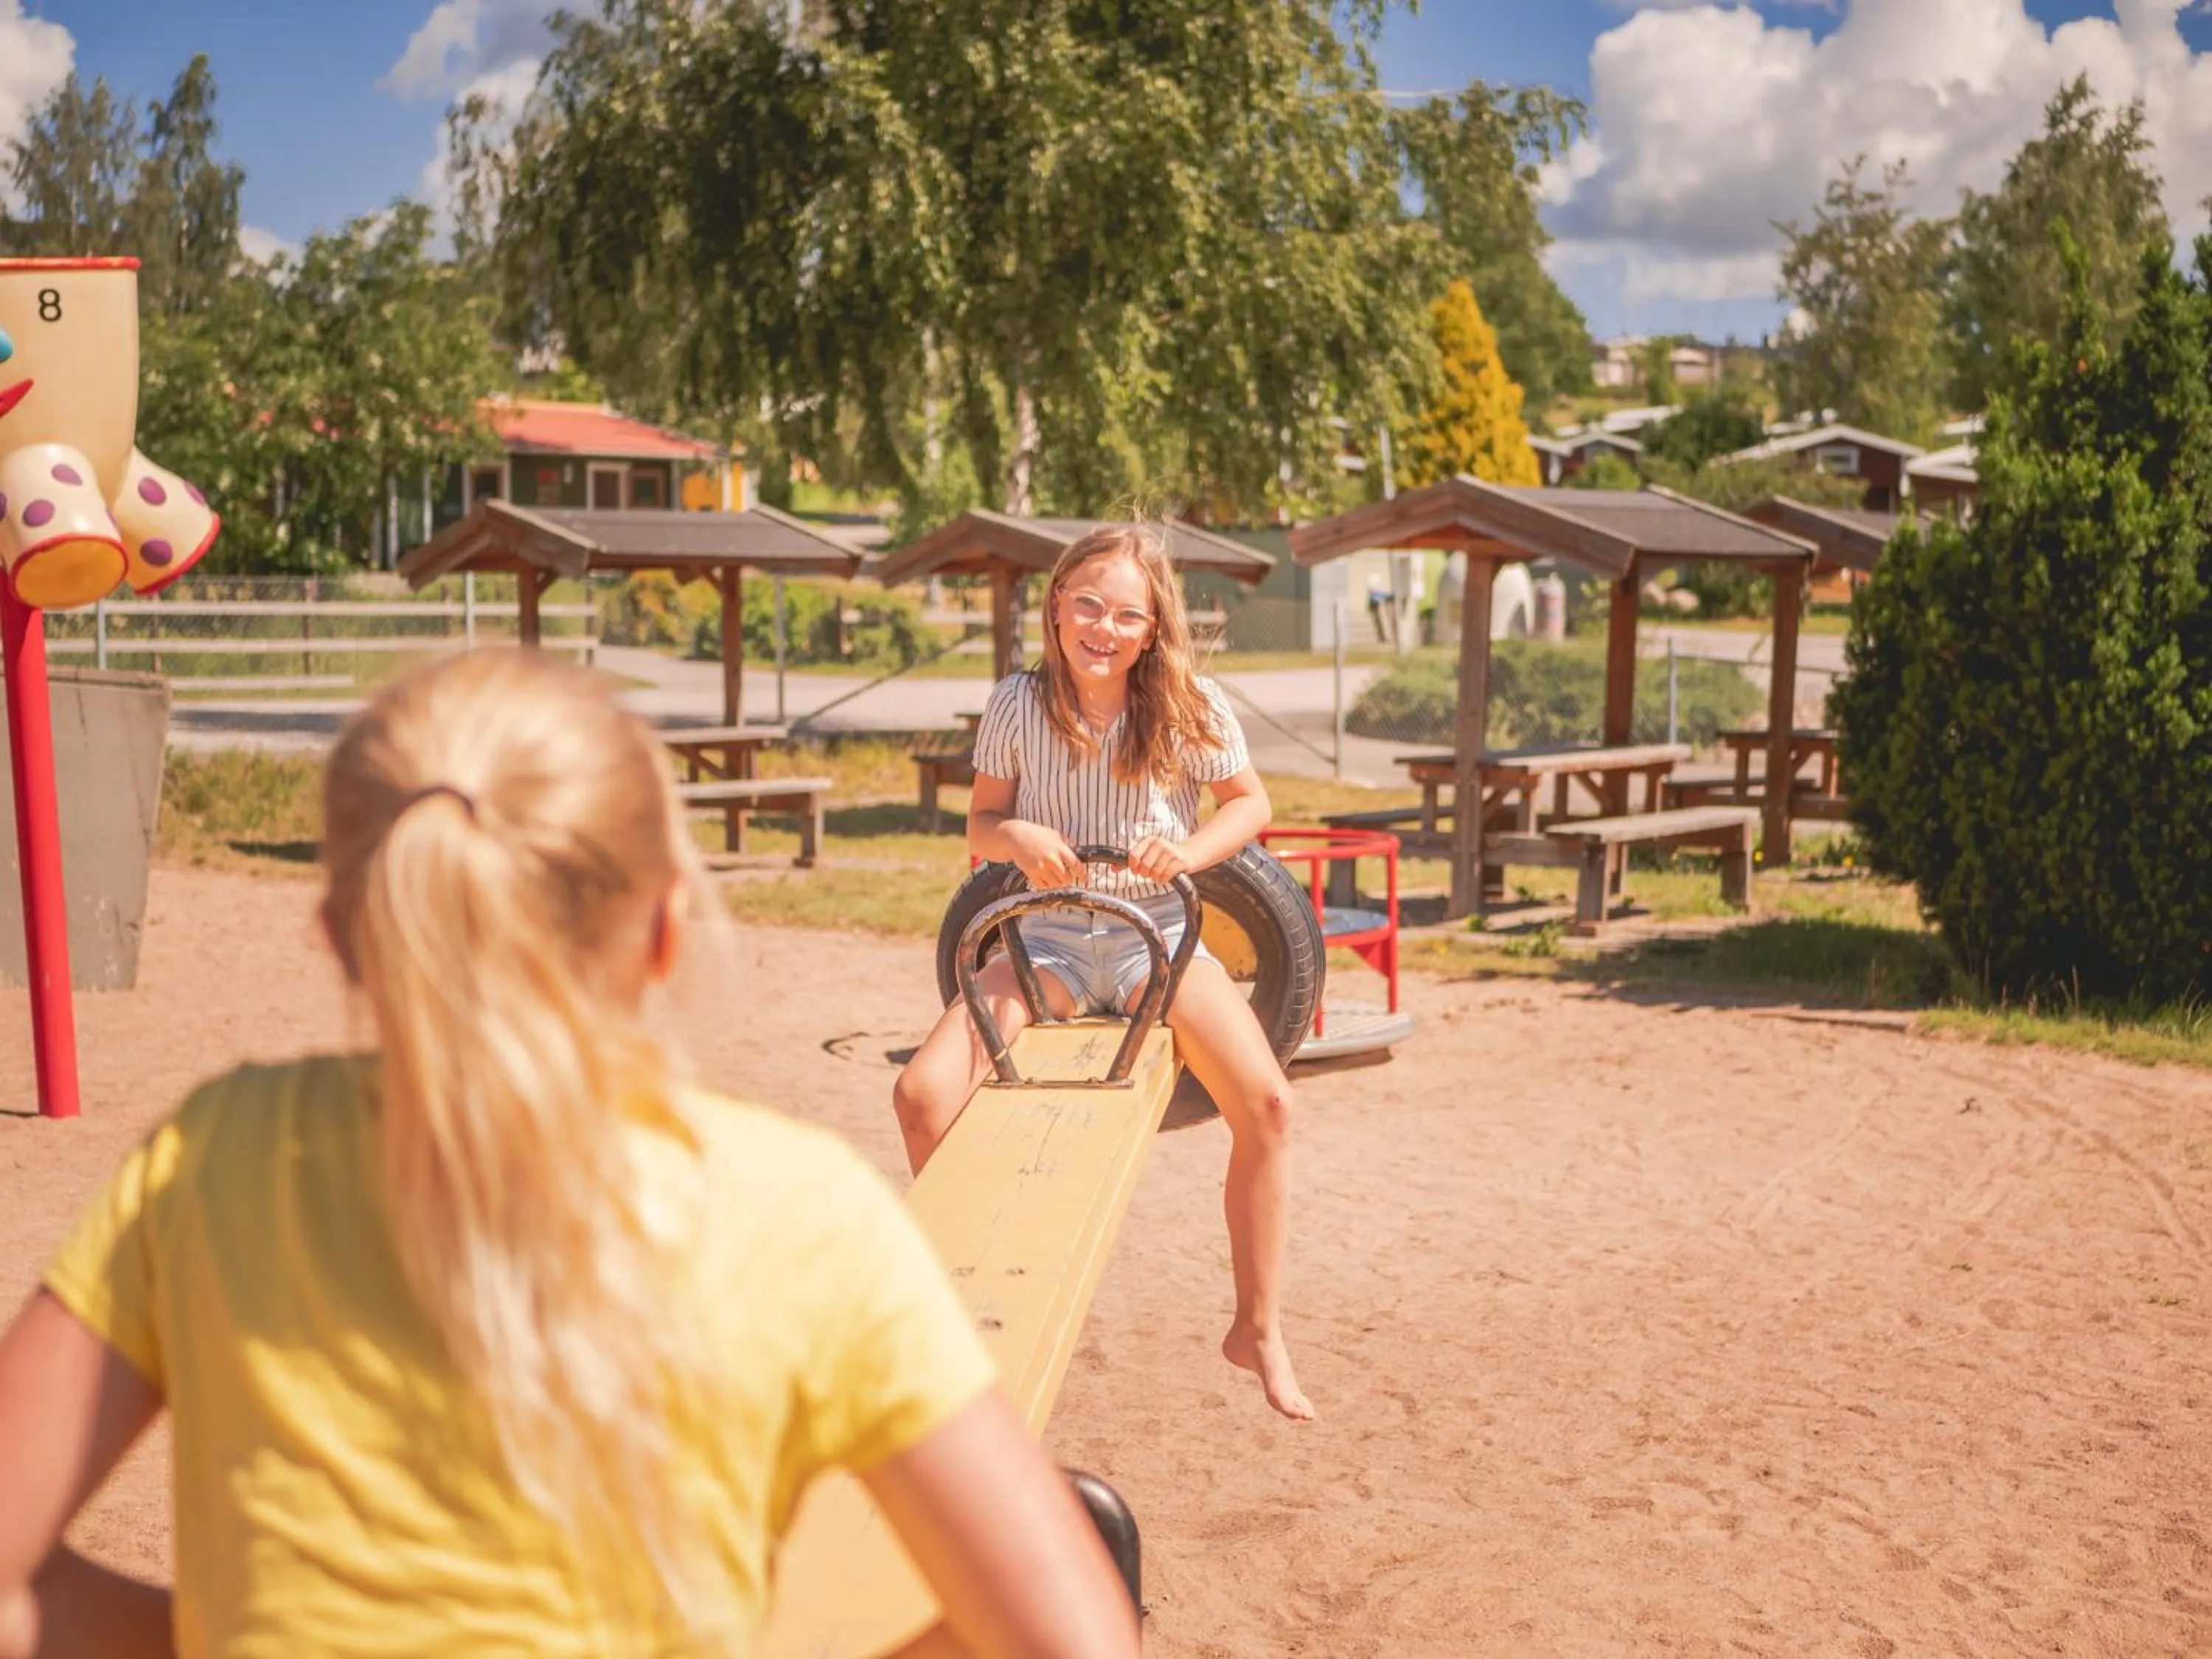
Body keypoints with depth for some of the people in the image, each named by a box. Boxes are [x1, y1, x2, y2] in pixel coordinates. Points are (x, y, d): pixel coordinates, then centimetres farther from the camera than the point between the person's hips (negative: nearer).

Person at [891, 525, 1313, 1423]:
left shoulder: (1191, 706, -8)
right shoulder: (1018, 703, -6)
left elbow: (1251, 802, 3)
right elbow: (979, 823, 3)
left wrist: (1190, 849, -18)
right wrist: (1016, 835, -21)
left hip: (1157, 934, -1)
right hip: (1050, 936, 1)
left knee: (1265, 1101, -22)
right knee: (922, 1094, -20)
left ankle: (1258, 1329, -2)